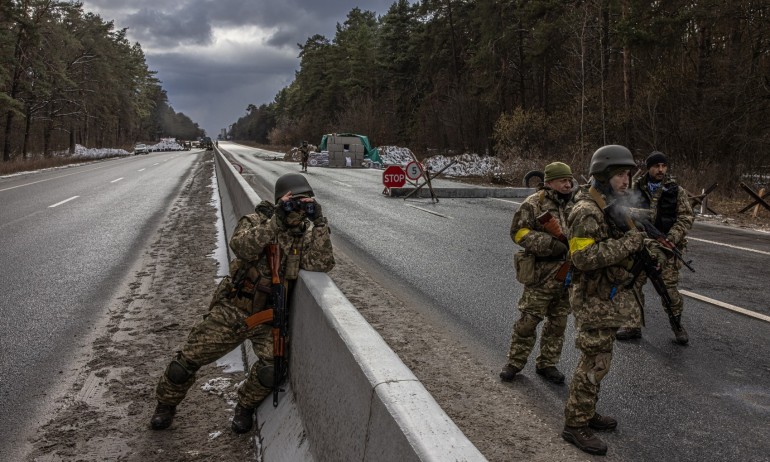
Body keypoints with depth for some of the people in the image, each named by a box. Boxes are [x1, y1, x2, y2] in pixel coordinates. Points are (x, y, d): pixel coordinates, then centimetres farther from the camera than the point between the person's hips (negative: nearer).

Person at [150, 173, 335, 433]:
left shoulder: (307, 234, -2)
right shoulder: (257, 221, -7)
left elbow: (321, 264, -20)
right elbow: (241, 246, -28)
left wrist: (320, 223, -26)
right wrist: (276, 222, -34)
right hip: (231, 311, 0)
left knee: (272, 369, -22)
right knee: (187, 360, 3)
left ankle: (245, 407, 11)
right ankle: (166, 404, 34)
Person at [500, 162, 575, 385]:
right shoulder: (534, 204, -8)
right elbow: (519, 232, -15)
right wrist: (552, 244, -22)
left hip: (568, 275, 6)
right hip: (541, 276, -6)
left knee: (558, 323, 13)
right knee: (528, 320, 1)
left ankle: (547, 364, 26)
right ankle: (515, 362, 16)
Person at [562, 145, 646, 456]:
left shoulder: (615, 206, 9)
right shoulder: (587, 211, -20)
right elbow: (584, 257, -29)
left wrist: (638, 241, 1)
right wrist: (627, 243, -26)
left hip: (611, 296, 9)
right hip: (593, 299, -9)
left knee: (597, 358, 17)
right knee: (594, 363, -3)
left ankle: (587, 412, 31)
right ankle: (575, 426, 9)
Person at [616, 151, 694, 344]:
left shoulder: (676, 191, -1)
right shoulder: (637, 189, 4)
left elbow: (686, 217, -3)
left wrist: (670, 239, -15)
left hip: (666, 248, -2)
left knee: (669, 288, 0)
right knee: (633, 285, 4)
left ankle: (677, 324, 22)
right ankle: (634, 325, 17)